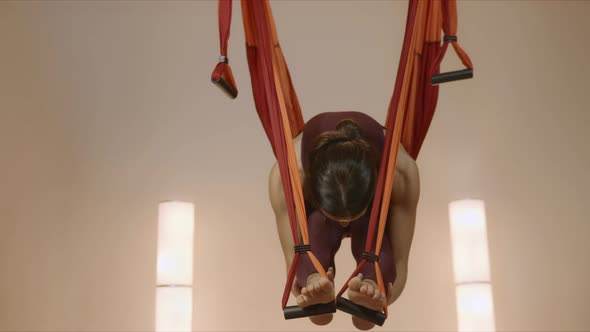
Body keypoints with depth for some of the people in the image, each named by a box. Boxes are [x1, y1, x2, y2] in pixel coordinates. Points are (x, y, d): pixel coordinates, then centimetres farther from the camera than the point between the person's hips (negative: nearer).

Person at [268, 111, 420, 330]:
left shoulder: (399, 172, -41)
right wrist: (302, 292, -57)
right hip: (314, 205, 0)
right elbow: (293, 258, -35)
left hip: (376, 202, 1)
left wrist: (385, 296, -56)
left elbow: (399, 260, -35)